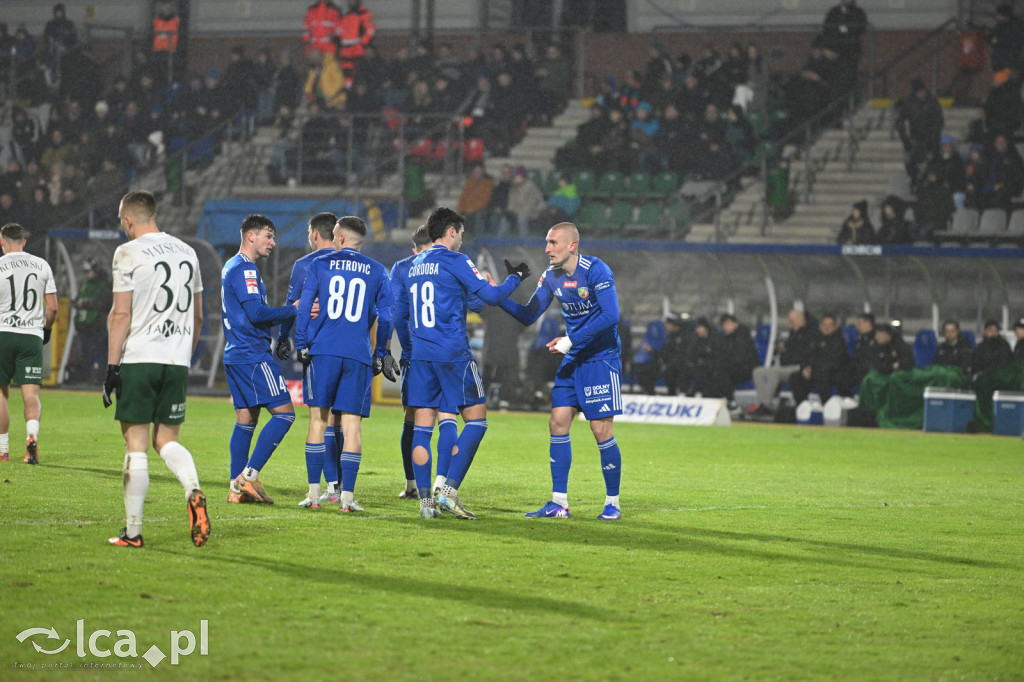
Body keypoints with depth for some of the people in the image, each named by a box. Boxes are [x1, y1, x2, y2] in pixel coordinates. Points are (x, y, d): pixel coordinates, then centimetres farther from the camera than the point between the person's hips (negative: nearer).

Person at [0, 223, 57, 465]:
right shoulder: (42, 266, 7)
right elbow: (52, 308, 7)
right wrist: (46, 329, 23)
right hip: (32, 336, 2)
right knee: (31, 394, -2)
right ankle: (32, 433, -29)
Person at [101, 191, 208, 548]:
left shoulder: (129, 253, -5)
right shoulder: (187, 252, 14)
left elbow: (121, 314, -10)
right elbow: (197, 316, 19)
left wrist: (112, 365, -8)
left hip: (139, 358, -5)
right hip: (177, 360, 5)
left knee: (136, 444, -1)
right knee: (167, 440, 13)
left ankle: (133, 531, 1)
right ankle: (194, 492, -16)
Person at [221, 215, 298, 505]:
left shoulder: (231, 267, 20)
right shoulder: (244, 269, -12)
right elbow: (256, 313, -19)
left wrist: (286, 315, 14)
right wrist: (292, 310, -11)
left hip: (235, 355, 10)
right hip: (253, 355, -10)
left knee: (245, 418, 9)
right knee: (284, 412, -10)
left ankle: (237, 488, 7)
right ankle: (248, 476, -14)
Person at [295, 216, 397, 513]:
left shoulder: (319, 265, 6)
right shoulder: (377, 272, 9)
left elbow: (304, 306, 3)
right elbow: (385, 316, 9)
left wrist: (302, 345, 9)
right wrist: (381, 354, 18)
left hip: (323, 351, 0)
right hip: (358, 355, 0)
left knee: (319, 417, 8)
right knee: (351, 423, 0)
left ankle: (314, 493, 5)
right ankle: (347, 495, -6)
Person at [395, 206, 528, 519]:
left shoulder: (413, 266, 15)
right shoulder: (455, 262, -5)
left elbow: (399, 311, 22)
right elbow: (490, 295, -9)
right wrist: (515, 277, 9)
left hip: (420, 354, 6)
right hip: (453, 353, -6)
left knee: (422, 425, 5)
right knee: (476, 419, 2)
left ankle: (425, 500, 0)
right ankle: (449, 490, -8)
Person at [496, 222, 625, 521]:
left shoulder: (596, 270, -16)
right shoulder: (551, 276, 5)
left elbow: (610, 315, -24)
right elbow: (529, 315, 9)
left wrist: (571, 341, -24)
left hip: (601, 359, -7)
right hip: (573, 361, 7)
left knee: (602, 430, -9)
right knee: (558, 423, 0)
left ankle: (612, 503, 5)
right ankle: (559, 503, 5)